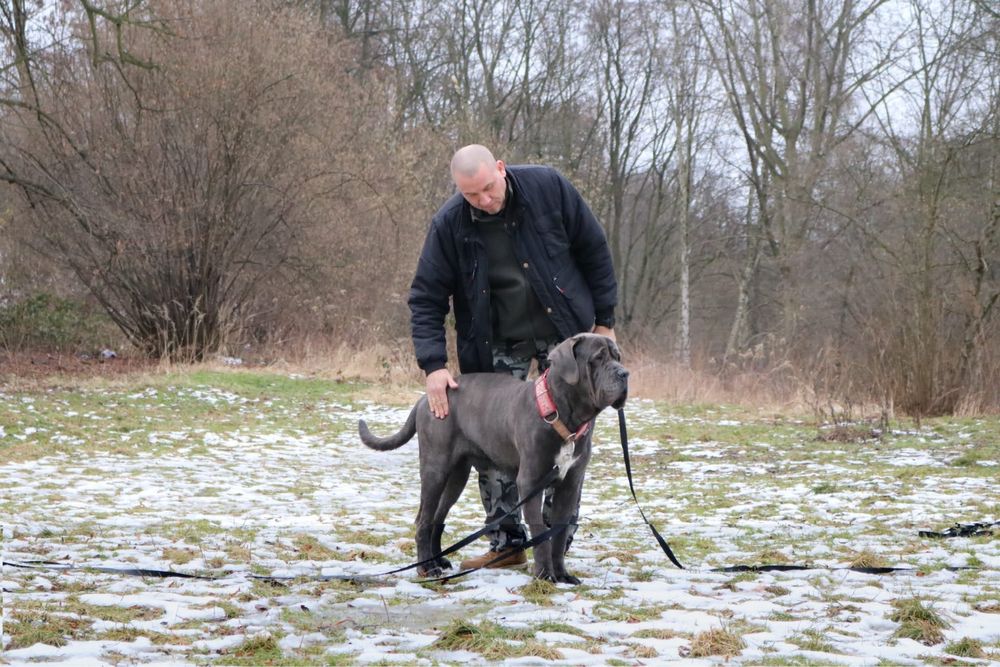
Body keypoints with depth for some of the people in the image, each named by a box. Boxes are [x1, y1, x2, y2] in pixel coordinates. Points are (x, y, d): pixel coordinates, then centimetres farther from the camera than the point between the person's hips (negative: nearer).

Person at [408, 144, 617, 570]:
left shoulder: (547, 187, -15)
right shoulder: (449, 225, -14)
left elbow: (593, 250, -3)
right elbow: (426, 299, -10)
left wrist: (604, 319, -2)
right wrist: (433, 365, -22)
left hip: (562, 331, -1)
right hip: (499, 346, 1)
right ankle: (507, 542, 8)